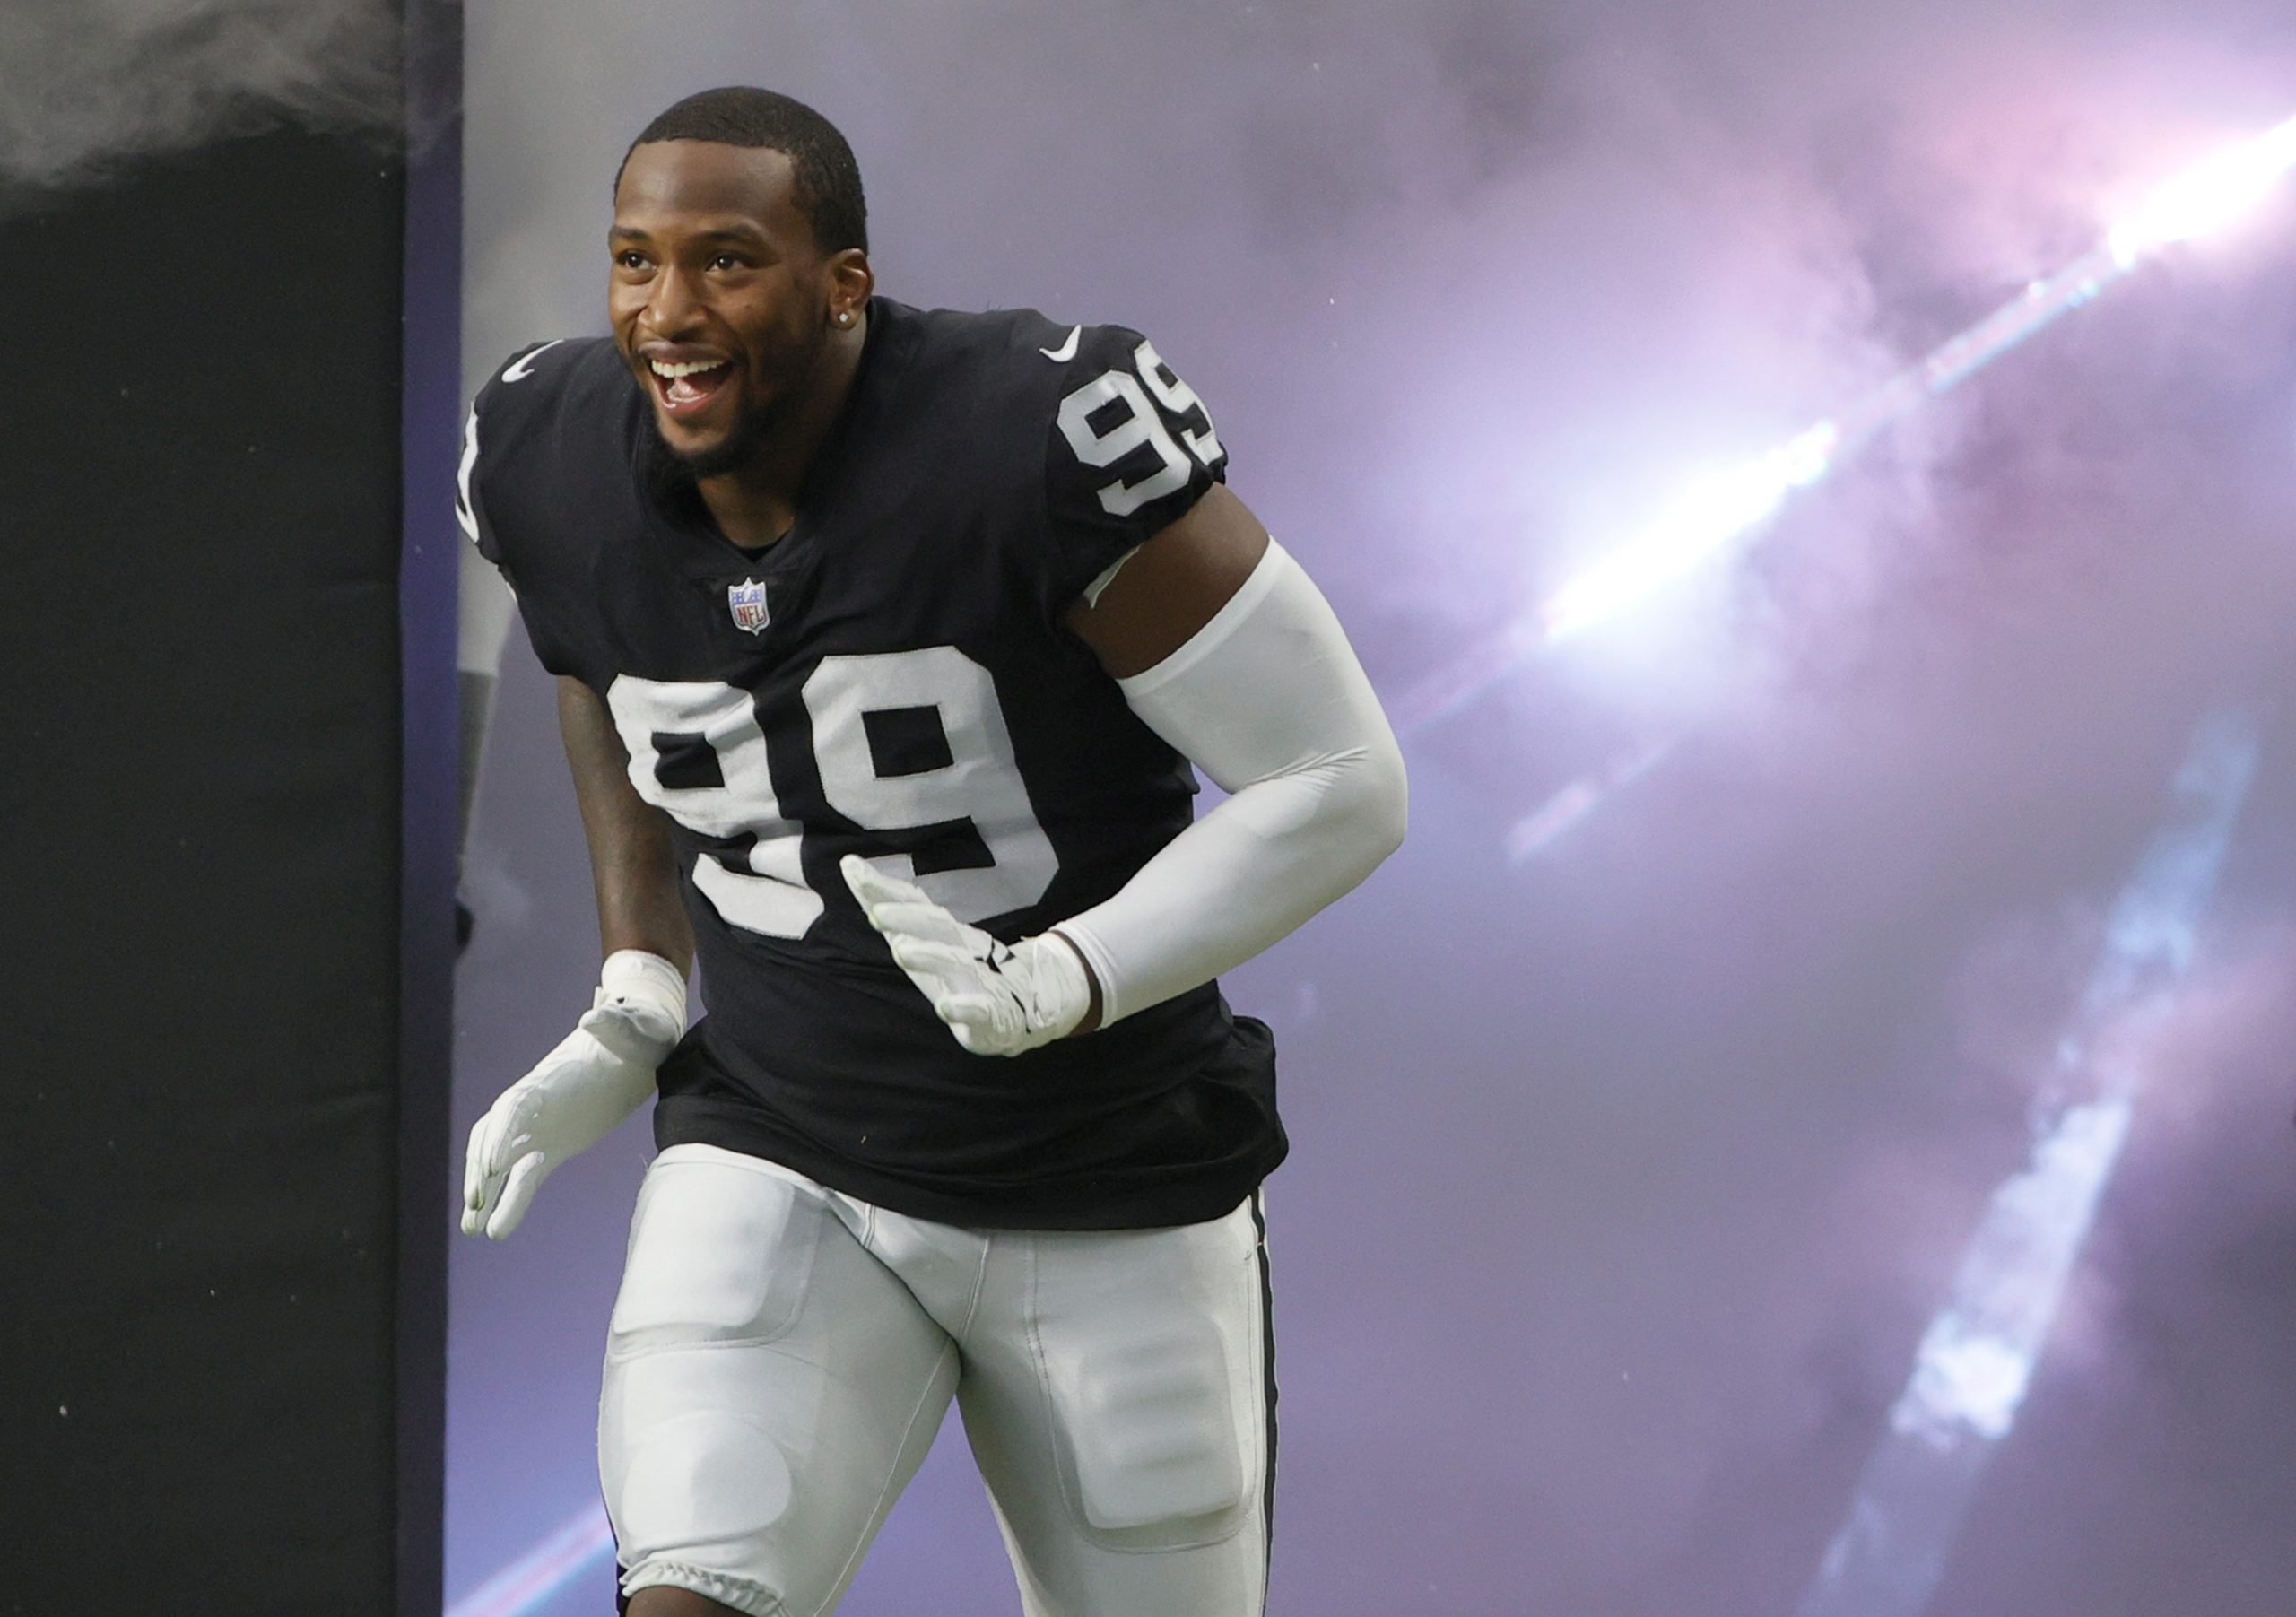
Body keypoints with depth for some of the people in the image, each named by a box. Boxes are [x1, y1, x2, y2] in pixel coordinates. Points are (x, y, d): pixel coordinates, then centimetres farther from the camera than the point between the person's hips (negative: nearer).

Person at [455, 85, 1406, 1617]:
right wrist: (634, 1005, 5)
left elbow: (1342, 785, -18)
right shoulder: (554, 463, -9)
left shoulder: (1047, 442, -25)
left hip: (1110, 1196, -2)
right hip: (780, 1172, 2)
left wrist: (1055, 989, -28)